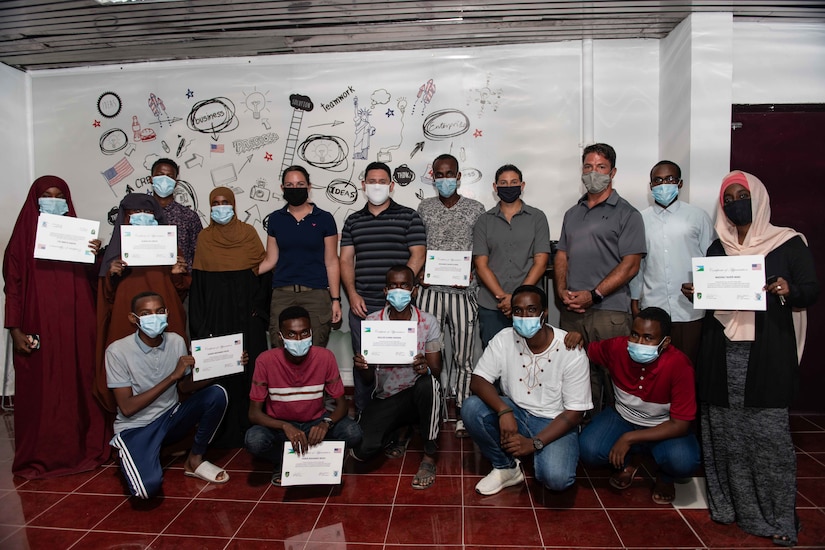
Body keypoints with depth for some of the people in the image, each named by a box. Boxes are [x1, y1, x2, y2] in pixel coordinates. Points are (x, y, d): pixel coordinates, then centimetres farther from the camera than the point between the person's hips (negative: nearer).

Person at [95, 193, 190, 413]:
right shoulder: (116, 249, 9)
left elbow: (179, 293, 10)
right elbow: (107, 297, 8)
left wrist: (179, 274, -10)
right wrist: (112, 275, -11)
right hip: (126, 328, 0)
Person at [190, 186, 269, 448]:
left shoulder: (248, 233, 5)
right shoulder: (204, 238, 9)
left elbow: (263, 272, 3)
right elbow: (198, 282, 7)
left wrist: (259, 310, -5)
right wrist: (199, 323, 1)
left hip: (246, 315, -1)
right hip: (215, 316, 1)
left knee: (248, 370, -1)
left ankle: (249, 427, 10)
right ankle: (223, 432, 9)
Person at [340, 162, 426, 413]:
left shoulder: (409, 216, 4)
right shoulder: (353, 220, 14)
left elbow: (417, 255, -3)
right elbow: (346, 260, 10)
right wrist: (352, 294, -2)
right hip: (361, 305, 3)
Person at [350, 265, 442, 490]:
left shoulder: (428, 322, -6)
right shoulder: (372, 321, -4)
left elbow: (436, 372, -8)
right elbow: (369, 380, -1)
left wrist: (426, 369, -34)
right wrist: (361, 367, -26)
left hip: (417, 396, -1)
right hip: (385, 398, 1)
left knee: (428, 383, -36)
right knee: (361, 450, -22)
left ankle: (429, 456, -17)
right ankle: (397, 433, 13)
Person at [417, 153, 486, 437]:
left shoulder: (475, 208, 7)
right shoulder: (424, 207, 12)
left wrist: (471, 273, -10)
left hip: (463, 291, -1)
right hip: (430, 290, 1)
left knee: (463, 355, 4)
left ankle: (462, 413, 16)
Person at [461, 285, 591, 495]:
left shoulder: (571, 351, -17)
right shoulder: (504, 339, -9)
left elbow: (575, 412, -15)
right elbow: (478, 381, -12)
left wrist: (534, 443, -24)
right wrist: (504, 411, -32)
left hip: (554, 423, -3)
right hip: (514, 413, 4)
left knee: (556, 478, -31)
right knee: (471, 408, -24)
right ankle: (506, 468, -2)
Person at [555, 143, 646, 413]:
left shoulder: (627, 214, 2)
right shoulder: (572, 214, 20)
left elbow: (630, 264, -7)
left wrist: (593, 295, -14)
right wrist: (562, 291, -1)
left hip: (609, 311, -5)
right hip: (571, 310, 5)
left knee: (613, 377, -2)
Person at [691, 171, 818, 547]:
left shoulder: (788, 242, 4)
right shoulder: (717, 247, 15)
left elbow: (811, 290, 2)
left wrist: (789, 290, -18)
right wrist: (694, 290, -1)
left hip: (767, 353, -3)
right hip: (721, 353, 3)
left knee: (767, 433, -4)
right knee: (724, 432, 5)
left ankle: (777, 518, 10)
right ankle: (729, 506, 18)